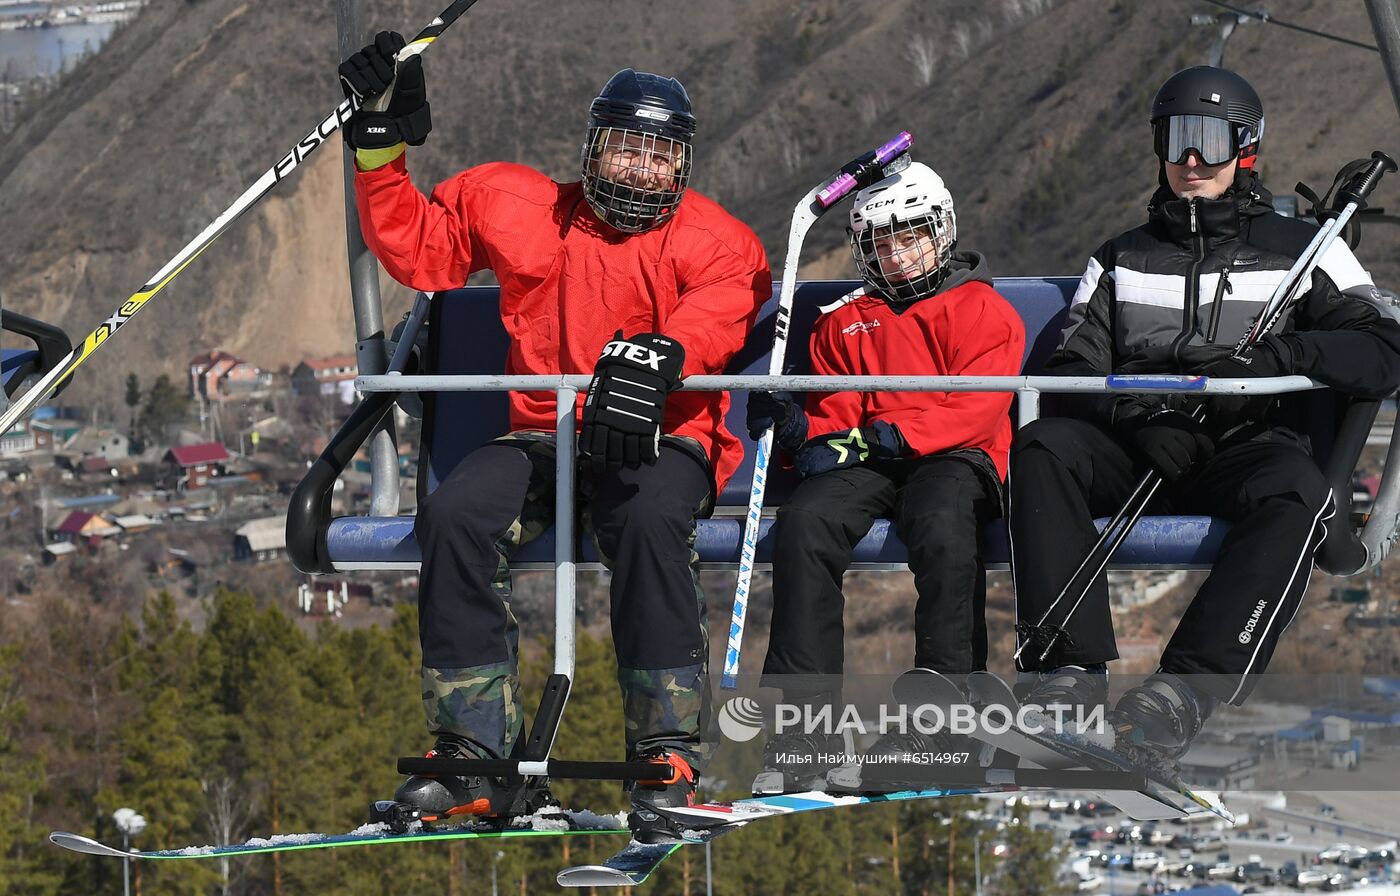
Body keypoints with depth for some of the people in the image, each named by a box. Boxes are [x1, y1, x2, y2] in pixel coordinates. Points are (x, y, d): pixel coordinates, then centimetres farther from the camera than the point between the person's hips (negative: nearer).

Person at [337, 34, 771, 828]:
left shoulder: (712, 238, 4)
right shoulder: (521, 211, 13)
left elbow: (722, 307, -18)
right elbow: (414, 247, 17)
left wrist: (659, 354, -40)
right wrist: (381, 144, 5)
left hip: (660, 442, -3)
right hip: (543, 436, 3)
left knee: (649, 521, -37)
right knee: (455, 515, -27)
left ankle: (670, 755, -30)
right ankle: (477, 755, -23)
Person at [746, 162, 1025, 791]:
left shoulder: (985, 311, 12)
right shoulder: (844, 324, 27)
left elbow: (975, 409, -3)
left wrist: (890, 434, -16)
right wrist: (809, 429, -5)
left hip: (954, 462, -3)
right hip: (865, 466, 3)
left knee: (943, 528, -39)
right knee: (803, 520, -30)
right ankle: (806, 721, -34)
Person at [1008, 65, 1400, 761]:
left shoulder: (1301, 249, 14)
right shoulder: (1122, 259, 23)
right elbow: (1073, 366, 10)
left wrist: (1265, 355, -17)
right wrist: (1139, 413, -13)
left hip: (1246, 447, -2)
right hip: (1138, 447, 2)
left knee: (1296, 493, -37)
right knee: (1042, 447, -29)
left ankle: (1187, 690, -49)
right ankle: (1070, 670, -39)